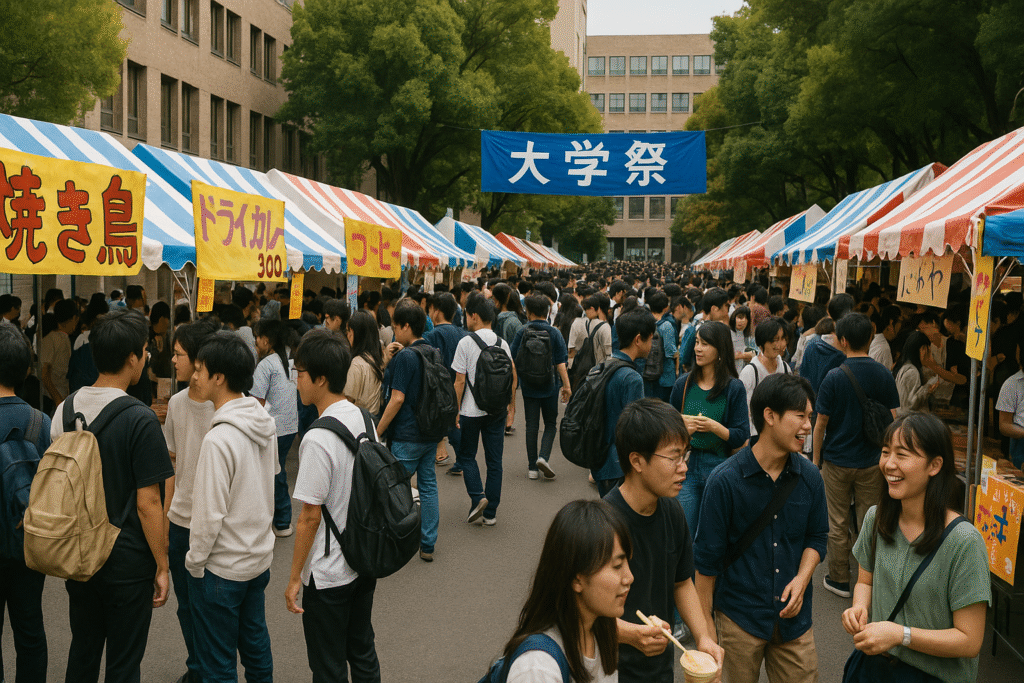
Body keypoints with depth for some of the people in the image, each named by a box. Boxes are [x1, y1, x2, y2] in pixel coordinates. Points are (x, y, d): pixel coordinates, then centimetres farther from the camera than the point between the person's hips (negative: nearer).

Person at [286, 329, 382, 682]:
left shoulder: (318, 439, -24)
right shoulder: (364, 421, -1)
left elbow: (310, 517, -20)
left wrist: (295, 577, -9)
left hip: (329, 573, -7)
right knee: (362, 651, 22)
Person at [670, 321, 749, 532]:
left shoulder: (734, 388, -3)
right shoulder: (683, 384, 7)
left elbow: (741, 437, -4)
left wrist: (714, 427, -19)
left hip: (720, 467, -2)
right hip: (687, 466, 3)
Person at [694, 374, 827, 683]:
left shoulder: (809, 477, -2)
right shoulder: (725, 480, -15)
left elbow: (817, 537, 12)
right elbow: (707, 558, -8)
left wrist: (802, 579, -8)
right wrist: (705, 628, -5)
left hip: (794, 615, 4)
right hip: (740, 618, -3)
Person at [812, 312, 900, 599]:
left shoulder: (834, 377, -13)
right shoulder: (884, 375, -4)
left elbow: (820, 424, -9)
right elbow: (891, 421, 1)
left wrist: (816, 460, 3)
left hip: (837, 461, -2)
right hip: (872, 462, 3)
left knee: (838, 524, 9)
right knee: (870, 523, 10)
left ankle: (839, 579, 19)